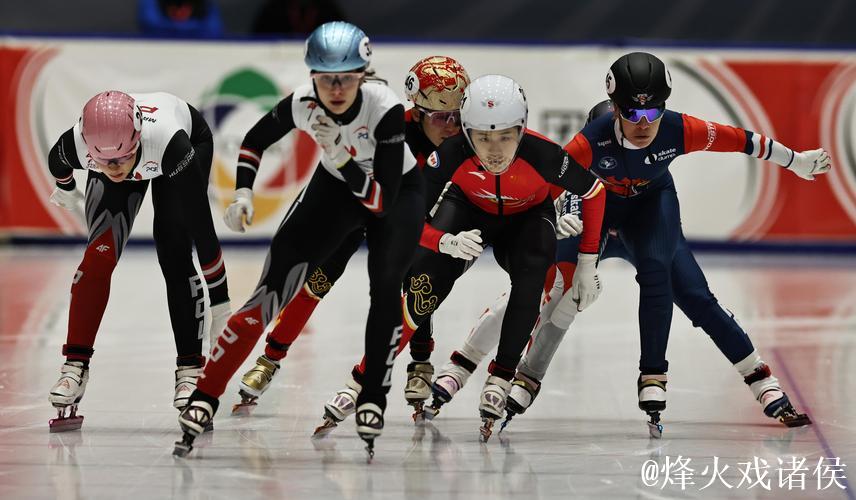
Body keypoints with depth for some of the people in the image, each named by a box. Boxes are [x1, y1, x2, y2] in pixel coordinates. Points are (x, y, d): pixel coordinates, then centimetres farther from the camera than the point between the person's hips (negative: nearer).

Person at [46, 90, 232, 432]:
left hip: (191, 135, -2)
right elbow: (57, 163, -9)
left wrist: (220, 303, -35)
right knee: (100, 255, -12)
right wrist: (65, 188, 15)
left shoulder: (169, 142, -47)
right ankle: (75, 365, -4)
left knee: (174, 252, -14)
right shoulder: (76, 144, -37)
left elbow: (202, 225, -40)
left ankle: (190, 367, -5)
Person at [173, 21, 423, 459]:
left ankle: (372, 402, -7)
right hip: (334, 188, 2)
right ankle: (204, 398, -6)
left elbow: (382, 201, -36)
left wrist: (340, 155, -46)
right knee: (272, 291, -9)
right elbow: (255, 140, -3)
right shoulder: (302, 104, -26)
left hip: (396, 193, -2)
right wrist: (243, 193, -15)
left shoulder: (385, 109, -35)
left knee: (386, 287, -25)